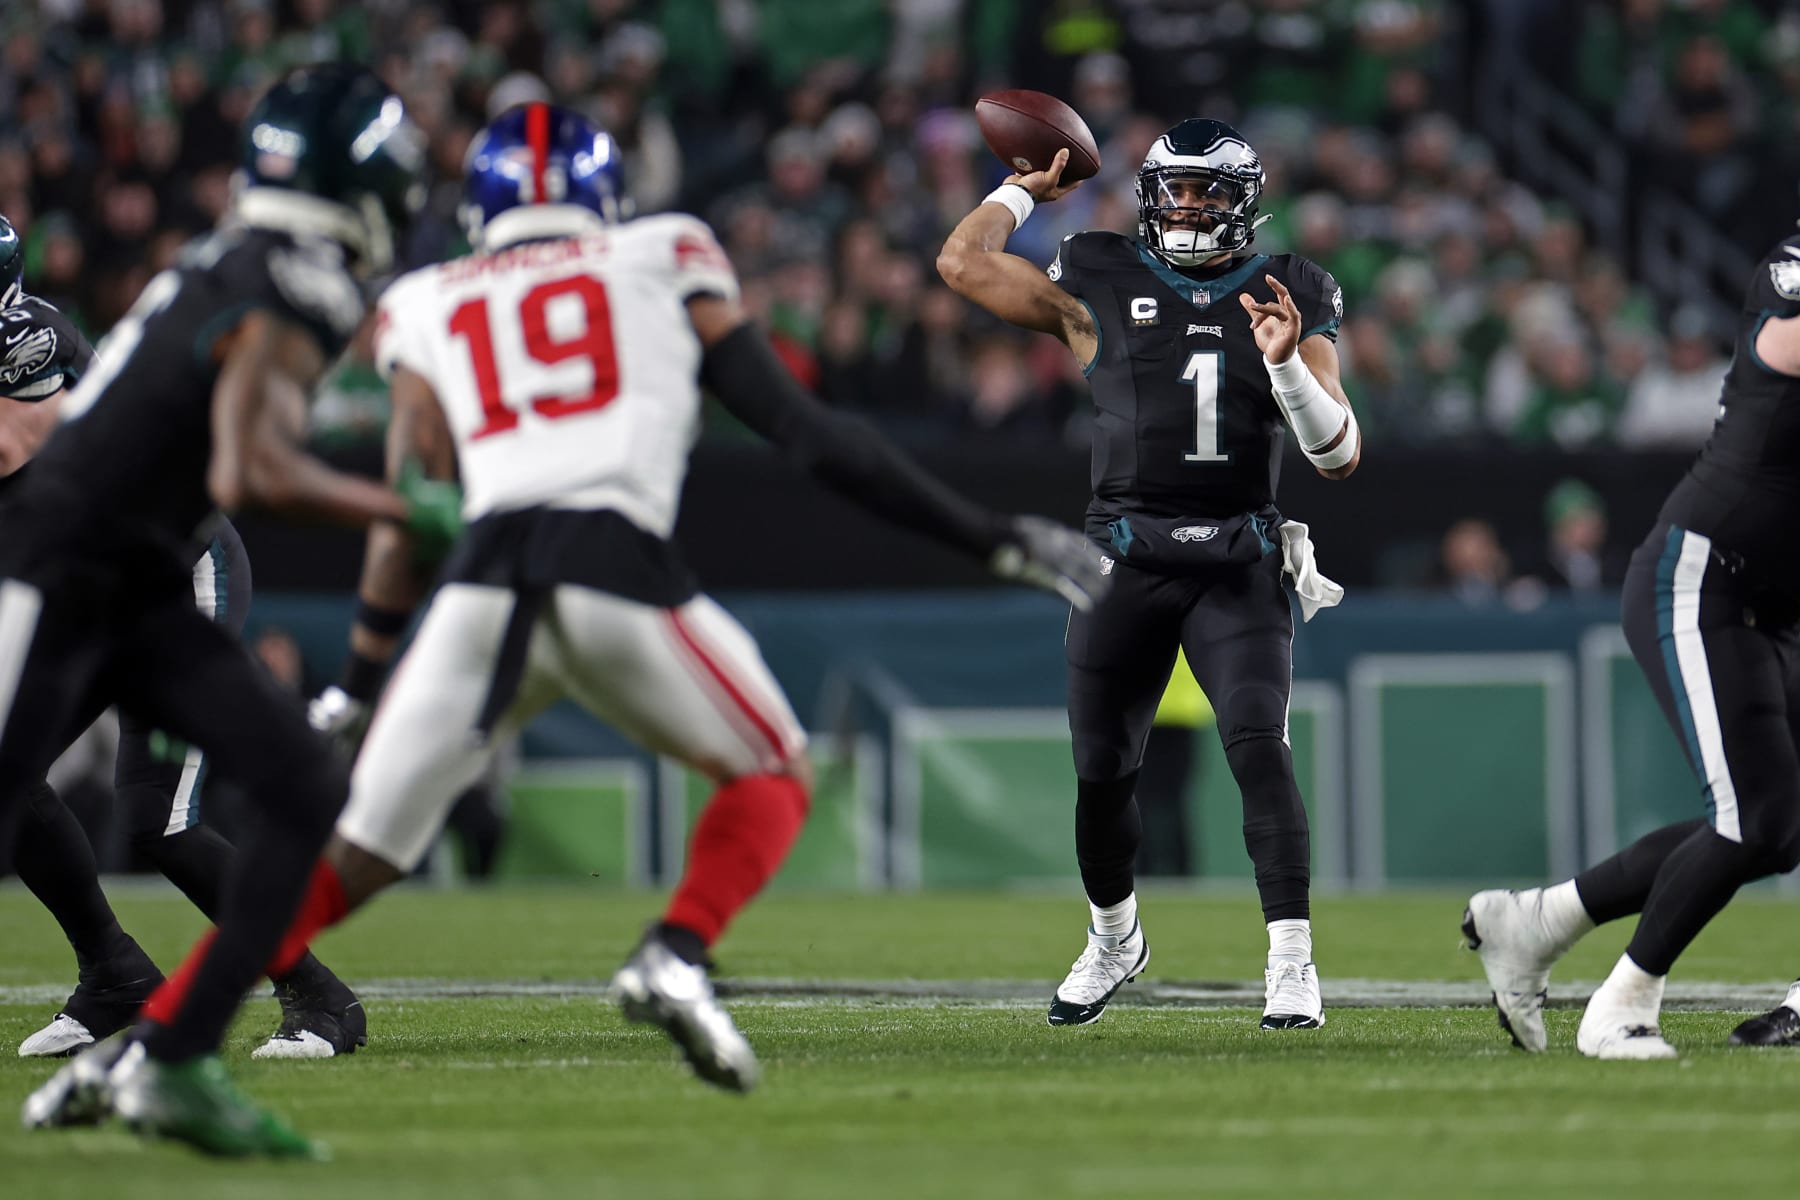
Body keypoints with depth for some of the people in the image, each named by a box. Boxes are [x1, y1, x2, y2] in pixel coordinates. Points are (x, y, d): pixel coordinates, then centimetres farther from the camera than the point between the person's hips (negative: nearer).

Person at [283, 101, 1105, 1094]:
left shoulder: (426, 308, 24)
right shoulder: (662, 263, 21)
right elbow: (808, 434, 16)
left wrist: (354, 689, 25)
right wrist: (996, 539, 20)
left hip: (483, 585, 2)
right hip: (619, 571, -2)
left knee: (355, 857, 11)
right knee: (771, 775, 20)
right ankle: (674, 956, -7)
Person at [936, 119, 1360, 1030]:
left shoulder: (1287, 299, 6)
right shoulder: (1099, 289, 6)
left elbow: (1340, 456, 1)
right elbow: (964, 263, 7)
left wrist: (1289, 367, -16)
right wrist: (1027, 191, 19)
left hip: (1240, 564, -1)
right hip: (1127, 556, 1)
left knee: (1258, 746, -19)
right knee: (1102, 770, 6)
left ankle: (1291, 963, -17)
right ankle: (1113, 939, 33)